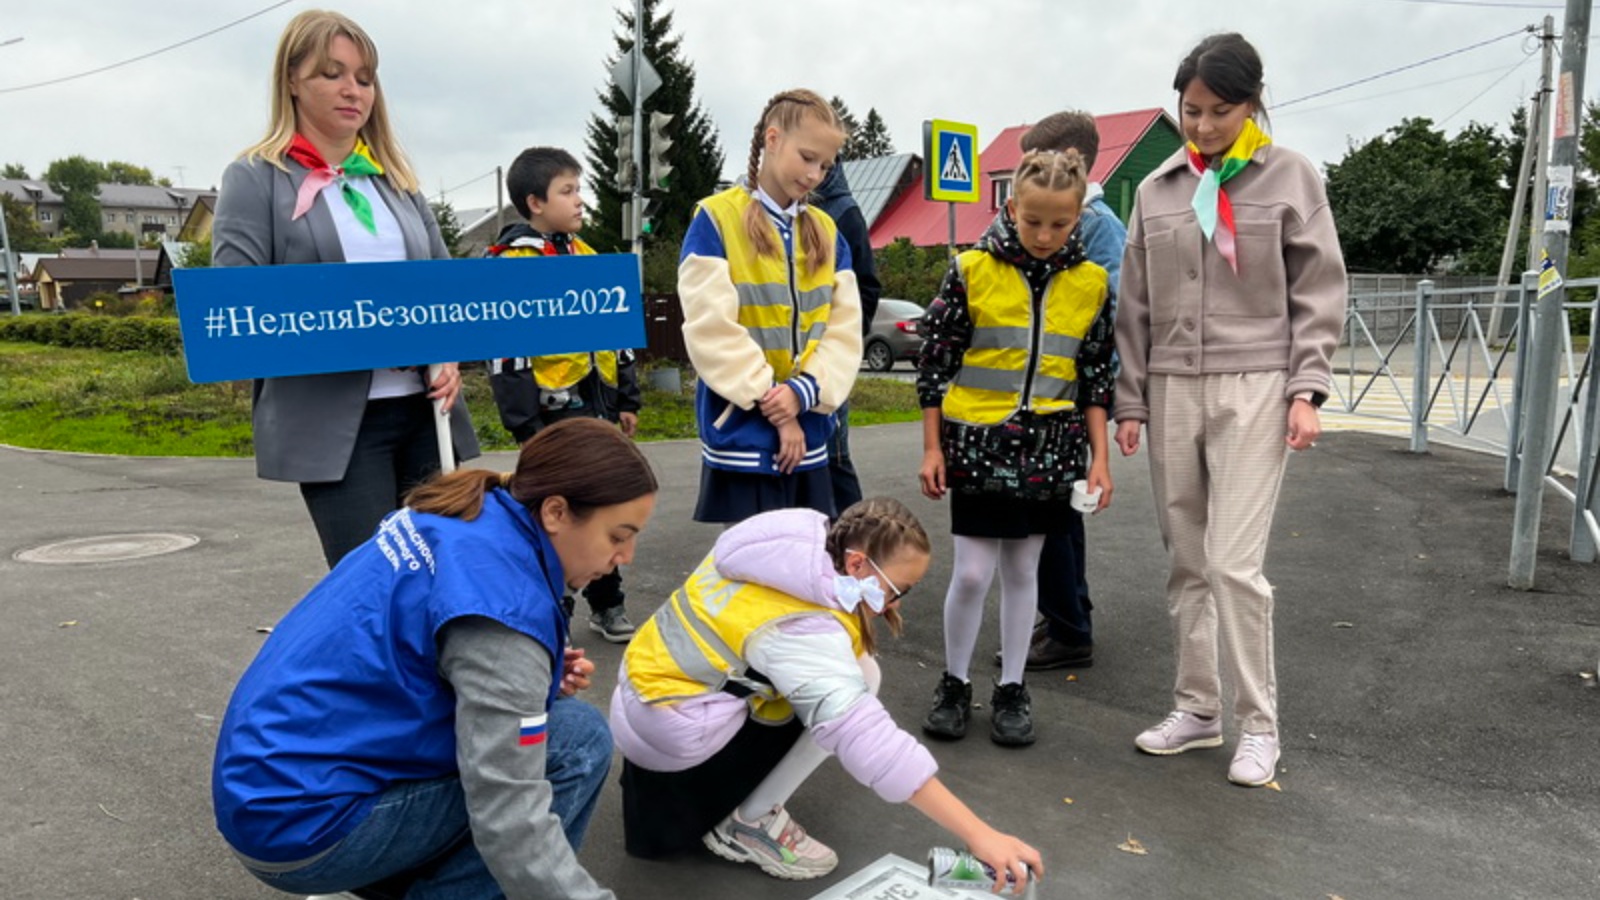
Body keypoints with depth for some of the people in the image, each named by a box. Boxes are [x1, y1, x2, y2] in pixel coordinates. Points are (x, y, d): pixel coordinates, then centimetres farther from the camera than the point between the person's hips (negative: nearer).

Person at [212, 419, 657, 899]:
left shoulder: (464, 518, 2)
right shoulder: (503, 601, -24)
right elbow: (510, 822, -26)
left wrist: (534, 678, 1)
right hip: (305, 821, -9)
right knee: (577, 742, -12)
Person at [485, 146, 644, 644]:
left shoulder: (584, 255, 14)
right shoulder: (514, 262, -11)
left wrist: (627, 398, 17)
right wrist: (525, 422, -16)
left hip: (596, 403, 8)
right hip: (554, 408, -7)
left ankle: (607, 604, 29)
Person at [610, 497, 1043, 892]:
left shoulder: (801, 543, -5)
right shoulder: (803, 628, -28)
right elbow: (869, 741, -35)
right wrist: (979, 835, -35)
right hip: (672, 734, -9)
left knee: (842, 673, 8)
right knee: (856, 678, -11)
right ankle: (748, 823, -3)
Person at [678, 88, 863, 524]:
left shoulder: (827, 233, 11)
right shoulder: (715, 220, -5)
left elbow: (844, 329, 4)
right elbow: (712, 330, -13)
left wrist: (803, 391, -13)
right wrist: (774, 407, -14)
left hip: (810, 437, 5)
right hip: (742, 437, -5)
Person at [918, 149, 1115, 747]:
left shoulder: (1090, 282, 4)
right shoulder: (973, 270, -4)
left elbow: (1096, 375, 9)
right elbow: (936, 361, -1)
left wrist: (1100, 457, 5)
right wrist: (932, 447, -2)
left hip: (1048, 449, 3)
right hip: (977, 442, -2)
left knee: (1023, 569, 11)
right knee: (972, 573, -1)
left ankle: (1012, 688, 25)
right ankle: (954, 683, 20)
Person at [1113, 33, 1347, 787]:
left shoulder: (1290, 175, 2)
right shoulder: (1157, 189, 10)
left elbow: (1318, 292, 1)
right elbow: (1135, 306, 11)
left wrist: (1305, 391, -8)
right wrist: (1129, 401, 7)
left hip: (1254, 389, -4)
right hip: (1172, 390, 4)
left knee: (1235, 564, -9)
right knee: (1186, 563, 9)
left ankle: (1258, 723, 9)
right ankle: (1197, 707, 22)